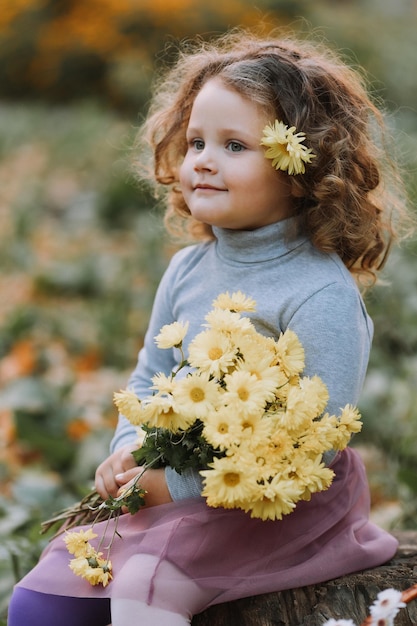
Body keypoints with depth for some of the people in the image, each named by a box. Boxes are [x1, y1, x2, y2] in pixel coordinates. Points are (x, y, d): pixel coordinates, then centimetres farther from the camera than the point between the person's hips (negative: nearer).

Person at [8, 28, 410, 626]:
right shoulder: (187, 269, 4)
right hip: (178, 488, 7)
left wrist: (180, 484, -21)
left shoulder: (322, 296, -19)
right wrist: (130, 450, -8)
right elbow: (150, 378, 15)